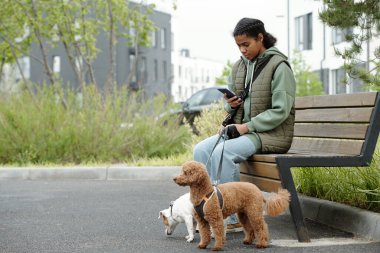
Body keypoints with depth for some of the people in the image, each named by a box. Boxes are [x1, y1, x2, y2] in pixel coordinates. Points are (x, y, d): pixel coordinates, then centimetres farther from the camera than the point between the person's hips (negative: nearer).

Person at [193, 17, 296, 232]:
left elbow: (280, 111, -16)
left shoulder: (279, 66, -9)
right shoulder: (240, 66, 13)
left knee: (222, 151, -29)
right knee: (201, 149, -16)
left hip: (271, 133, -7)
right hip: (242, 130, 7)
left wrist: (247, 126, -20)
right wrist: (230, 104, -4)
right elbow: (230, 105, 21)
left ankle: (230, 218, -21)